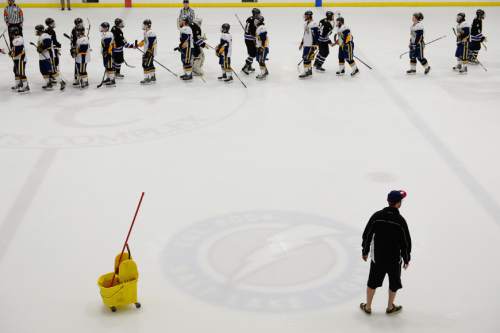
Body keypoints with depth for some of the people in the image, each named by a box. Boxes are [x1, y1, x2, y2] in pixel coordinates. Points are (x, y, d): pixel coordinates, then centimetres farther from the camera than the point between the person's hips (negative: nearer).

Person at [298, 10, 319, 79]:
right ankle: (309, 70, 23)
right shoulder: (306, 24, 14)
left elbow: (316, 35, -19)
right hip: (305, 44, 10)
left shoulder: (313, 24, -16)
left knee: (306, 57, -12)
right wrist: (301, 43, 24)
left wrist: (315, 45, -21)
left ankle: (306, 72, -9)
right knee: (306, 57, 13)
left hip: (310, 45, -10)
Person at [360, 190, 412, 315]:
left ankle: (368, 307, 28)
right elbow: (406, 241, -10)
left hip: (377, 257, 2)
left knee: (373, 281, 17)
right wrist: (406, 258, 5)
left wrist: (365, 251, 11)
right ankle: (390, 307, 32)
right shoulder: (400, 221, -17)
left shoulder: (377, 216, -11)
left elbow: (367, 235, -4)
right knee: (394, 283, 20)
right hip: (394, 258, -2)